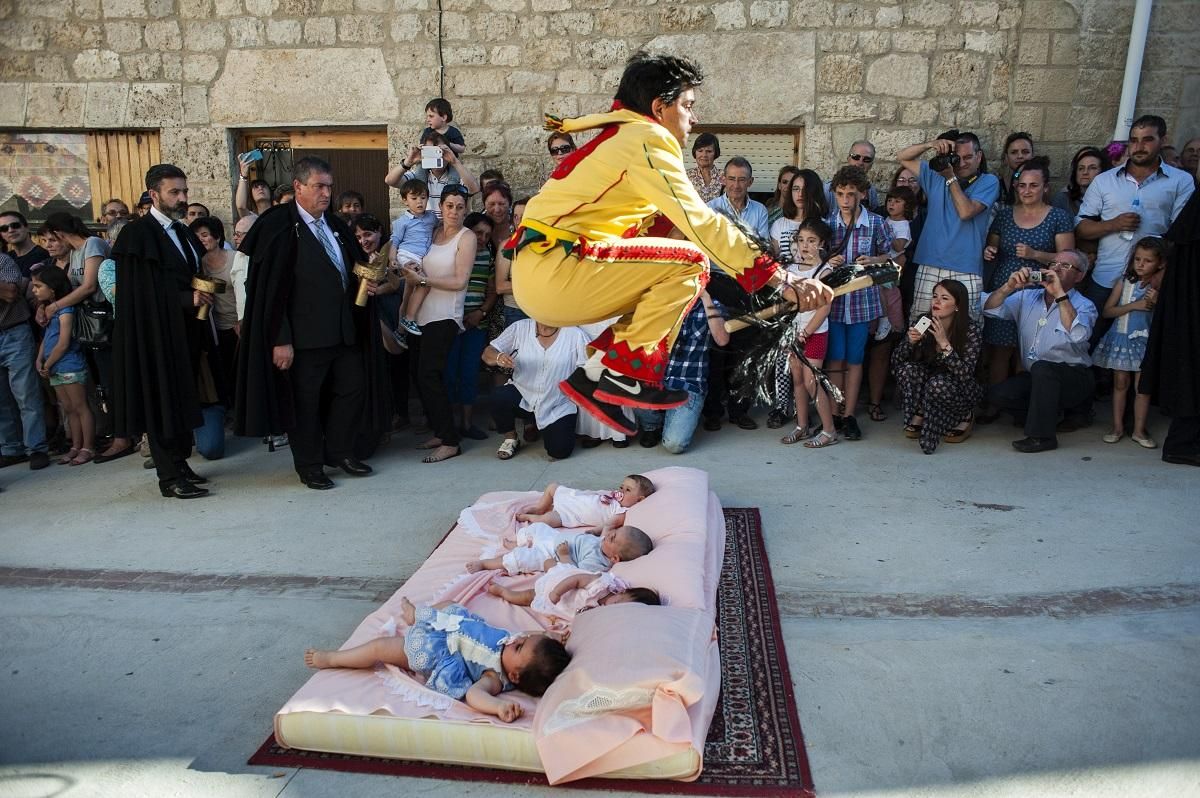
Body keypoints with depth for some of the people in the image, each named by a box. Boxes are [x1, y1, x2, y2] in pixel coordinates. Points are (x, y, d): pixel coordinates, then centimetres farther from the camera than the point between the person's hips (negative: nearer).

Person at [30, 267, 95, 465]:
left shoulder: (65, 310, -13)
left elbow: (63, 343, -17)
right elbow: (46, 338, 17)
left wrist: (47, 364, -9)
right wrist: (39, 360, 4)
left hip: (70, 367, -9)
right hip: (55, 370, 9)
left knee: (80, 407, -3)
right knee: (69, 409, 13)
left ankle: (88, 447, 2)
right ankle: (76, 447, 20)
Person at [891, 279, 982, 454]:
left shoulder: (971, 330, -20)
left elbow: (965, 374, -29)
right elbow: (895, 363, -10)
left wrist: (944, 344, -36)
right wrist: (910, 342, -29)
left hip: (961, 391, -2)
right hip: (927, 386, 3)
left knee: (938, 383, -34)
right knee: (907, 369, -26)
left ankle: (963, 417, -4)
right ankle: (919, 416, -6)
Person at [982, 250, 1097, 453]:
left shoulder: (1084, 306, -6)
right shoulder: (1027, 297, 8)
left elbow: (1078, 335, -29)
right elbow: (989, 309, -3)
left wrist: (1060, 294, -30)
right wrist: (1009, 287, -20)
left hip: (1073, 378, -4)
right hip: (1035, 377, 5)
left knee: (1042, 368, -35)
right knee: (996, 395, -19)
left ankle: (1041, 436, -23)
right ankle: (1053, 412, 4)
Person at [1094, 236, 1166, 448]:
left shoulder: (1161, 287, -3)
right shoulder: (1125, 283, 0)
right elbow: (1107, 311, -5)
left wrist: (1157, 302, -21)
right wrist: (1134, 305, -15)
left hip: (1146, 341, -1)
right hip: (1122, 338, 1)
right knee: (1120, 384, 7)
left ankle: (1139, 430, 9)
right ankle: (1117, 427, 15)